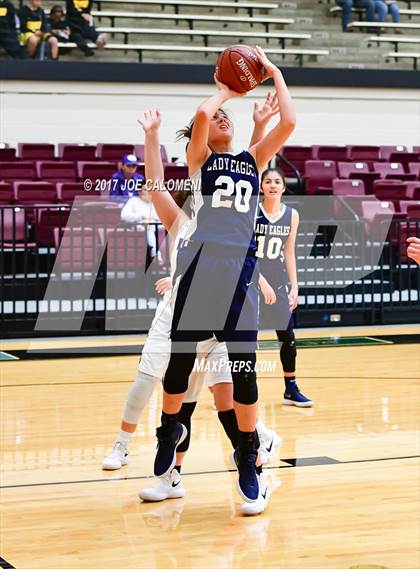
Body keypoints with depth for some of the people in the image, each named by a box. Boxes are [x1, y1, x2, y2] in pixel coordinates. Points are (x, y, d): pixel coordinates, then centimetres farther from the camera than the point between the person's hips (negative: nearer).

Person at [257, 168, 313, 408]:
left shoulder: (292, 215, 2)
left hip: (277, 281, 4)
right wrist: (262, 281, -20)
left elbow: (289, 253, 9)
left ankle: (291, 389, 19)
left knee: (288, 337, 5)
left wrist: (294, 287, 6)